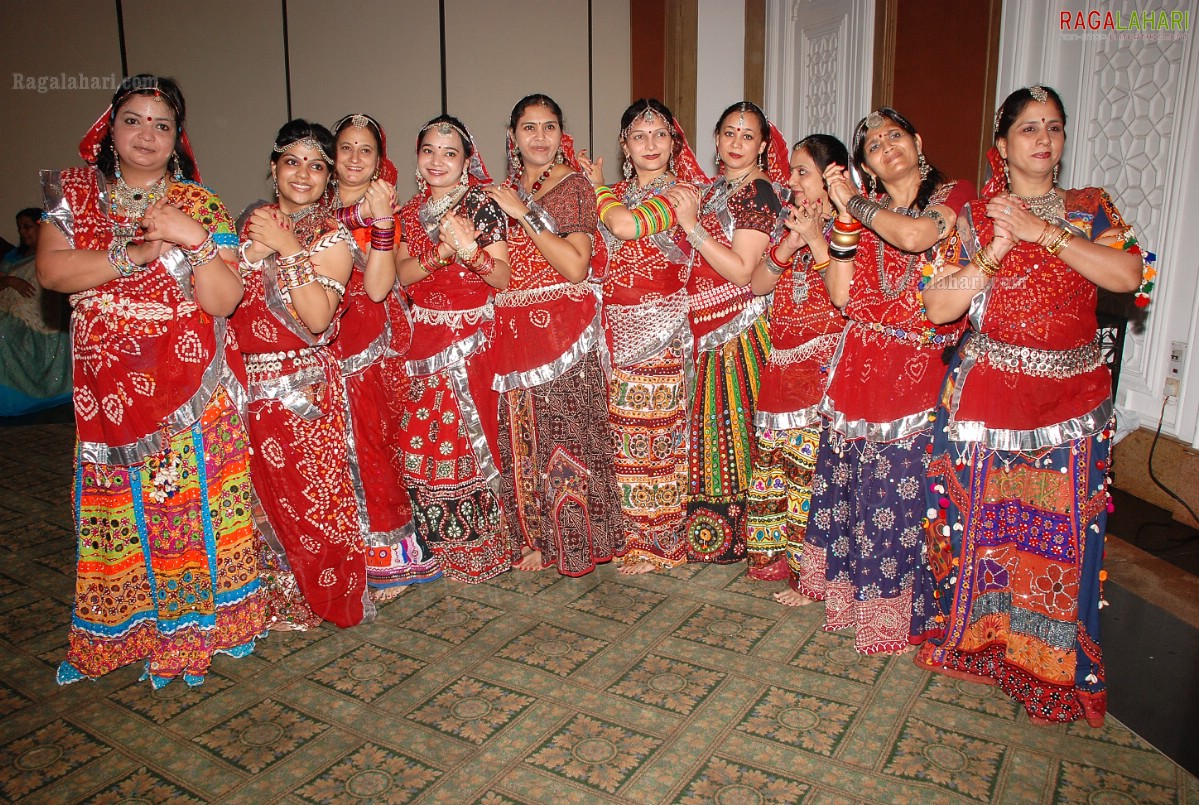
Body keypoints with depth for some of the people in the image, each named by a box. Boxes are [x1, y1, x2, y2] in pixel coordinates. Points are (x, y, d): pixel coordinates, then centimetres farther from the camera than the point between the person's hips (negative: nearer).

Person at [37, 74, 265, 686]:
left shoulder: (200, 206, 3)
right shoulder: (74, 193, 8)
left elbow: (223, 301, -6)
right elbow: (50, 270, -8)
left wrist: (195, 240, -20)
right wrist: (138, 252, -15)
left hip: (191, 391, -1)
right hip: (106, 389, 2)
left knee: (193, 504, 0)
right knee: (115, 510, 8)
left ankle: (194, 622, 16)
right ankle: (121, 631, 24)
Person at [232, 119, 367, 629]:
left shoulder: (332, 237, -4)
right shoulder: (253, 224, 11)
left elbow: (318, 318, -18)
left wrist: (290, 250, -17)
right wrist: (256, 251, -3)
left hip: (304, 387, -4)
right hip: (250, 382, 5)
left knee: (312, 494, -1)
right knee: (262, 495, 9)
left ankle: (326, 597, 19)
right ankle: (279, 598, 27)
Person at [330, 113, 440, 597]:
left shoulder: (382, 210, -3)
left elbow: (378, 288, -17)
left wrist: (380, 220, -26)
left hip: (372, 344, -5)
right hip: (326, 343, 5)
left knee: (369, 444, -4)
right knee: (342, 446, 4)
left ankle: (391, 556, 10)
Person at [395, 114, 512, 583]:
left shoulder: (484, 206, -3)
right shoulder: (410, 212, 12)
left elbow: (503, 278, -8)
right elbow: (401, 274, -1)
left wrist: (469, 249, -24)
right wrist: (441, 252, -16)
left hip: (473, 338, -5)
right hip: (425, 339, 5)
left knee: (472, 435, -3)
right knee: (421, 439, 5)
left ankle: (479, 545, 12)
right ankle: (437, 541, 22)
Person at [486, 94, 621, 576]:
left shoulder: (574, 186, -2)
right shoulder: (507, 189, 15)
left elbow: (577, 267, -14)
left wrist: (525, 214, -15)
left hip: (563, 326, -5)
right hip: (515, 328, 6)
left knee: (565, 431, -4)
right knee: (521, 435, 6)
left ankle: (574, 541, 12)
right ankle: (536, 536, 19)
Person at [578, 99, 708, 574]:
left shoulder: (683, 191, -4)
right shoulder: (615, 194, 15)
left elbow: (627, 225, -20)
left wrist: (597, 186, -3)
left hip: (661, 331, -5)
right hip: (616, 329, 5)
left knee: (656, 430, -1)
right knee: (620, 432, 8)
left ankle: (658, 541, 13)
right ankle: (631, 532, 23)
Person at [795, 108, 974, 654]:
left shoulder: (954, 195, 0)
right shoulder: (866, 212, 12)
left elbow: (914, 235, -24)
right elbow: (842, 295, -1)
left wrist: (855, 201, -7)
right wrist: (844, 216, -7)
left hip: (916, 369, -4)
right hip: (859, 363, 5)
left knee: (899, 490, -1)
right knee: (848, 481, 12)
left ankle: (897, 610, 17)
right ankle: (846, 586, 31)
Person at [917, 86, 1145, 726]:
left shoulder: (1091, 208, 8)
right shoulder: (974, 217, 3)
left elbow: (1126, 274, -10)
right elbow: (937, 306, -6)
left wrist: (1041, 232, -14)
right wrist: (994, 253, -16)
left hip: (1072, 399, 1)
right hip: (986, 394, -1)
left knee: (1062, 534, 4)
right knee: (981, 522, 5)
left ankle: (1052, 666, 21)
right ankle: (976, 636, 27)